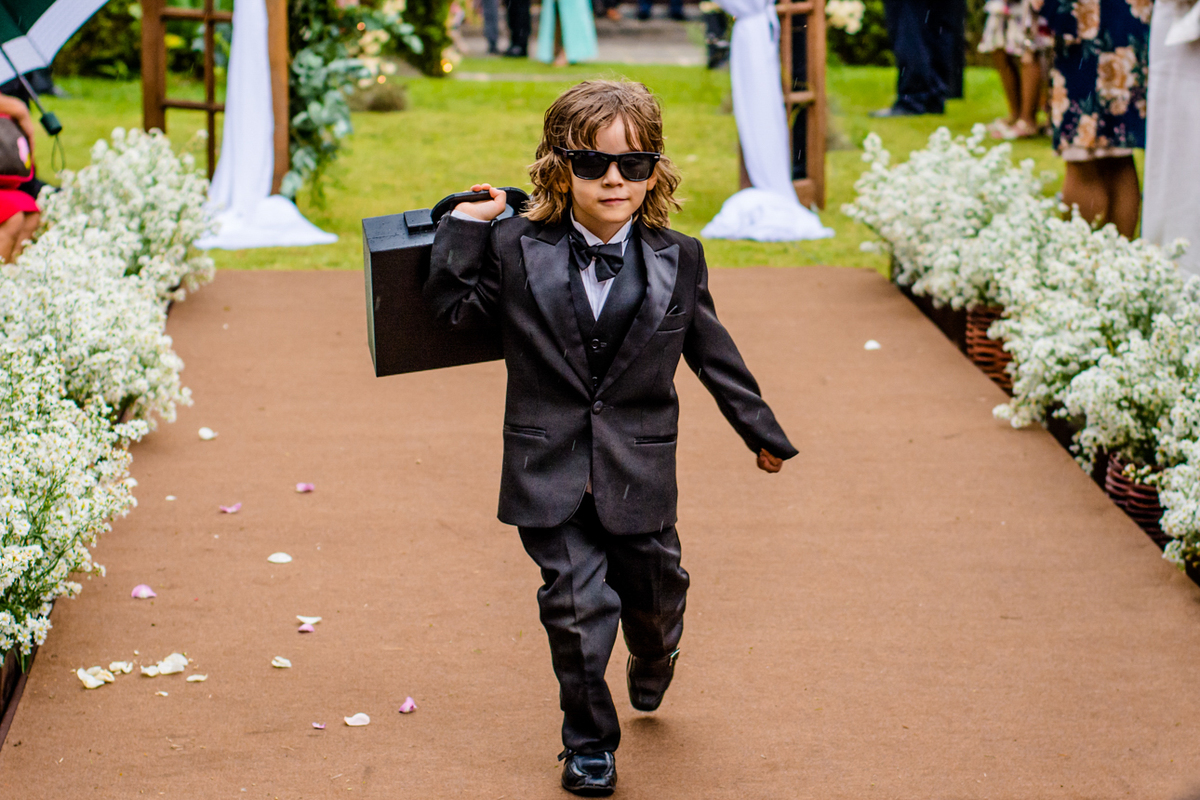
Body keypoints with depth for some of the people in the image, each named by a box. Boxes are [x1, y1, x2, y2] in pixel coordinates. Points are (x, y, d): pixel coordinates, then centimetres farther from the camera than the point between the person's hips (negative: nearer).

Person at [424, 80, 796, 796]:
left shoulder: (678, 261, -1)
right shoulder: (516, 249, -4)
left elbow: (714, 354, 9)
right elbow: (453, 306, 2)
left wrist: (763, 432, 16)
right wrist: (465, 224, -4)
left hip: (639, 474, 2)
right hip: (551, 474, -1)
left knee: (654, 595, 17)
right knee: (578, 607, -5)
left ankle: (653, 663, 54)